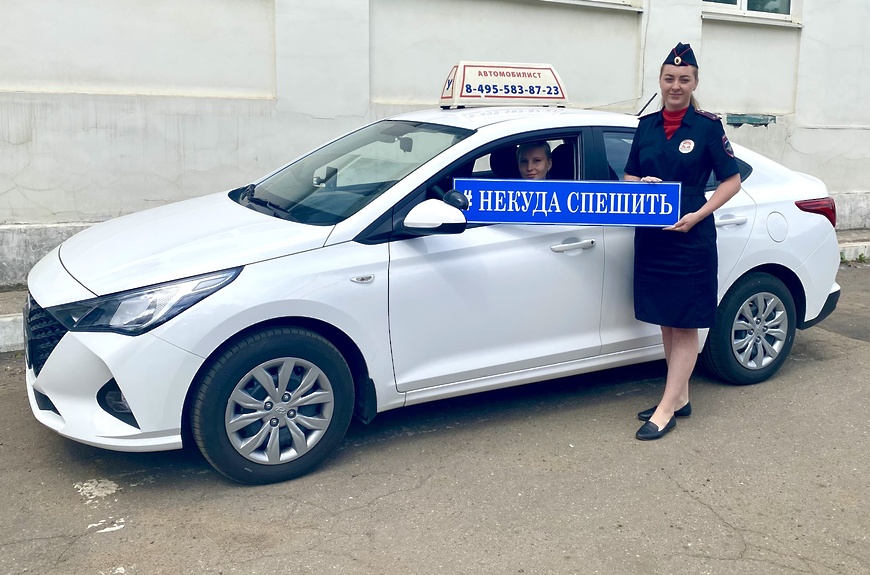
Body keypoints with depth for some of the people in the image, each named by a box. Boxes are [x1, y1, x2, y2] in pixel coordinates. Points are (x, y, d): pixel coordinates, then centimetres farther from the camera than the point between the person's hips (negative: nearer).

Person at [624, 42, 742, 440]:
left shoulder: (707, 126, -4)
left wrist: (697, 216, -15)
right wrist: (641, 185, -7)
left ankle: (665, 411, 3)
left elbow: (732, 181, -3)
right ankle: (680, 397, 26)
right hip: (651, 237, 6)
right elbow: (629, 176, 16)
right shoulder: (647, 125, 9)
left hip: (690, 239, -5)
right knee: (666, 322, 12)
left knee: (685, 325, 1)